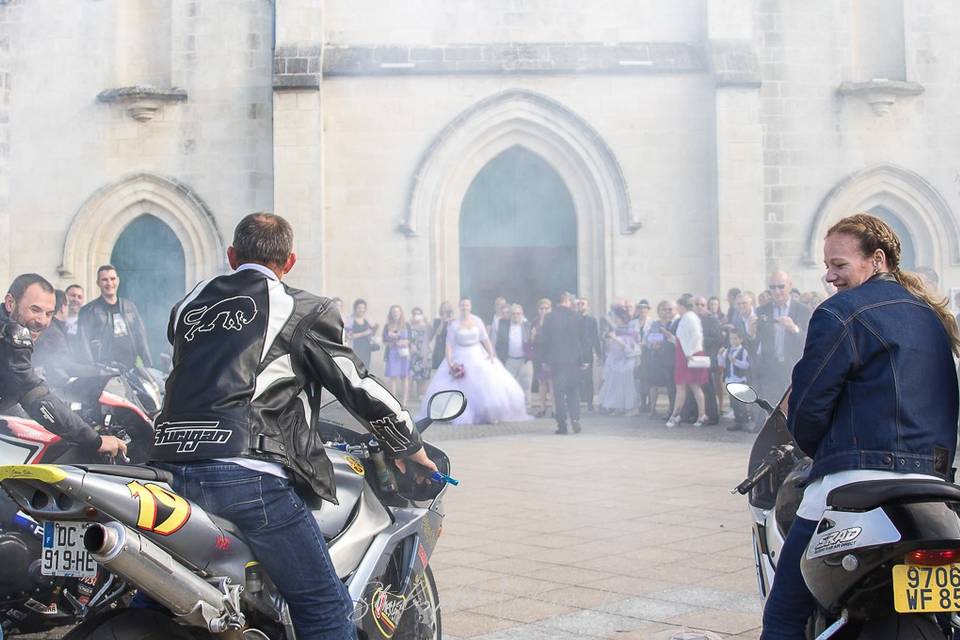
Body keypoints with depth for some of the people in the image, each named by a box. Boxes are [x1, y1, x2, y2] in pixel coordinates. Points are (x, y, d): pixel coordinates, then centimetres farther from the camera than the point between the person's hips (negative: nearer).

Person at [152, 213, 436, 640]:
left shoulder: (189, 304, 20)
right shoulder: (301, 311, 4)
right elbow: (357, 386, 5)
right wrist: (409, 446, 19)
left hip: (170, 464, 7)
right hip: (245, 471, -6)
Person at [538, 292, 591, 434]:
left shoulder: (549, 318, -4)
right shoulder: (577, 317, -1)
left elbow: (543, 340, -2)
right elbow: (584, 340, 2)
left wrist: (545, 360, 6)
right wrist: (585, 360, 9)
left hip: (556, 360, -1)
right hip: (574, 360, 1)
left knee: (559, 393, 4)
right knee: (573, 391, 13)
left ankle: (562, 425, 1)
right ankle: (575, 418, -4)